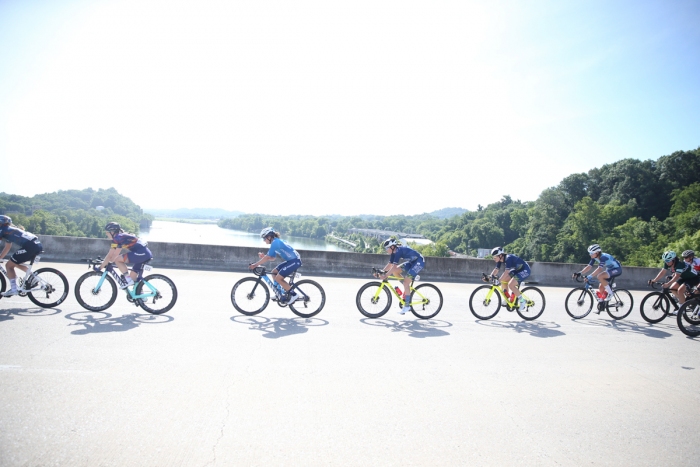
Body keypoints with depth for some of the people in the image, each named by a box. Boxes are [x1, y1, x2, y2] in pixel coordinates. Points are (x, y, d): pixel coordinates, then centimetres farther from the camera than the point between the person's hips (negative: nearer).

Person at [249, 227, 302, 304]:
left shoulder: (275, 242, -16)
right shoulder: (277, 242, 14)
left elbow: (267, 257, -20)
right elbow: (272, 258, 18)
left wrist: (255, 265, -14)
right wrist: (263, 256, 1)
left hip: (295, 261, -10)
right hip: (291, 260, 10)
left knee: (278, 278, -10)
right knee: (274, 272, 11)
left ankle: (294, 294, -2)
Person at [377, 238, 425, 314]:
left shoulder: (398, 251, -26)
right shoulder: (394, 253, 1)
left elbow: (394, 266, -32)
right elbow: (389, 264, 3)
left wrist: (386, 276, -35)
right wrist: (382, 273, -8)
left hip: (419, 262, -9)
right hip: (411, 262, 9)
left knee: (406, 283, -16)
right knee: (395, 271, -3)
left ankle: (407, 306, -9)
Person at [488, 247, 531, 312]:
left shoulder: (508, 258, -29)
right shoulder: (500, 260, -4)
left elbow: (506, 272, -36)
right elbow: (496, 269, -2)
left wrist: (498, 280, -42)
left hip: (525, 271, -9)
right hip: (516, 270, 9)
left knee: (510, 285, -22)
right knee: (503, 280, 0)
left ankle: (522, 302, -8)